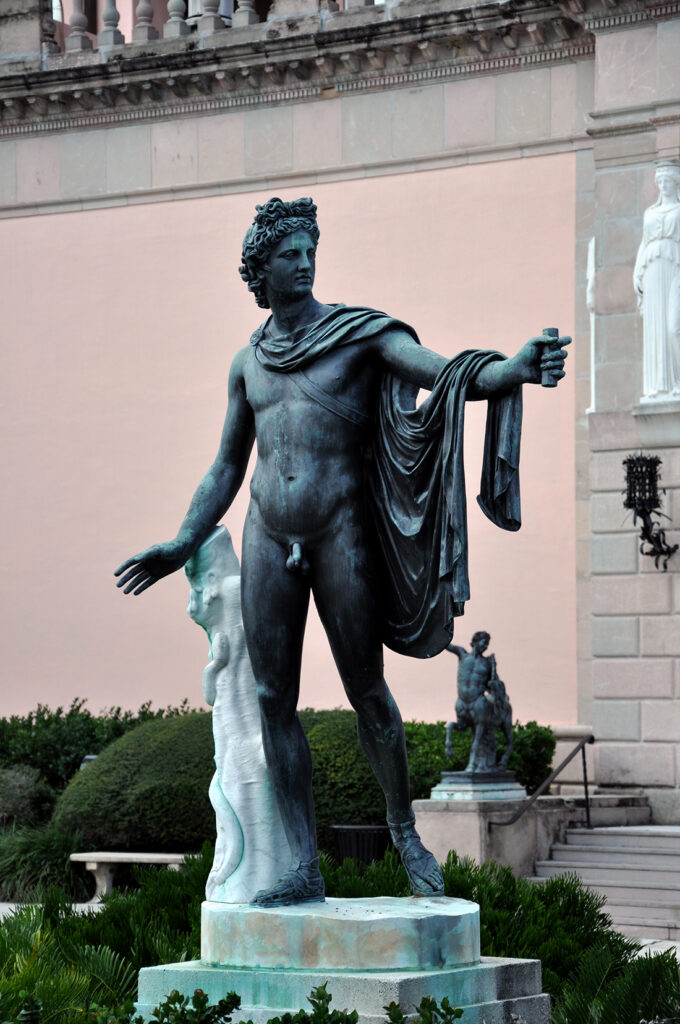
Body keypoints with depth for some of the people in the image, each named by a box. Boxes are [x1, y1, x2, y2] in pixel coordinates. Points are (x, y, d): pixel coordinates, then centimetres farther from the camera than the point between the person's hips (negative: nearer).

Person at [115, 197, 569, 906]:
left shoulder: (360, 333, 1)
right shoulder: (248, 361, 14)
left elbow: (447, 374, -13)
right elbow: (226, 469, 22)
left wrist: (514, 370, -33)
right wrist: (183, 544, 16)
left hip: (342, 530, -4)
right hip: (269, 535, 4)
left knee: (367, 691, -1)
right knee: (273, 700, -1)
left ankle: (404, 828, 22)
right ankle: (304, 868, 4)